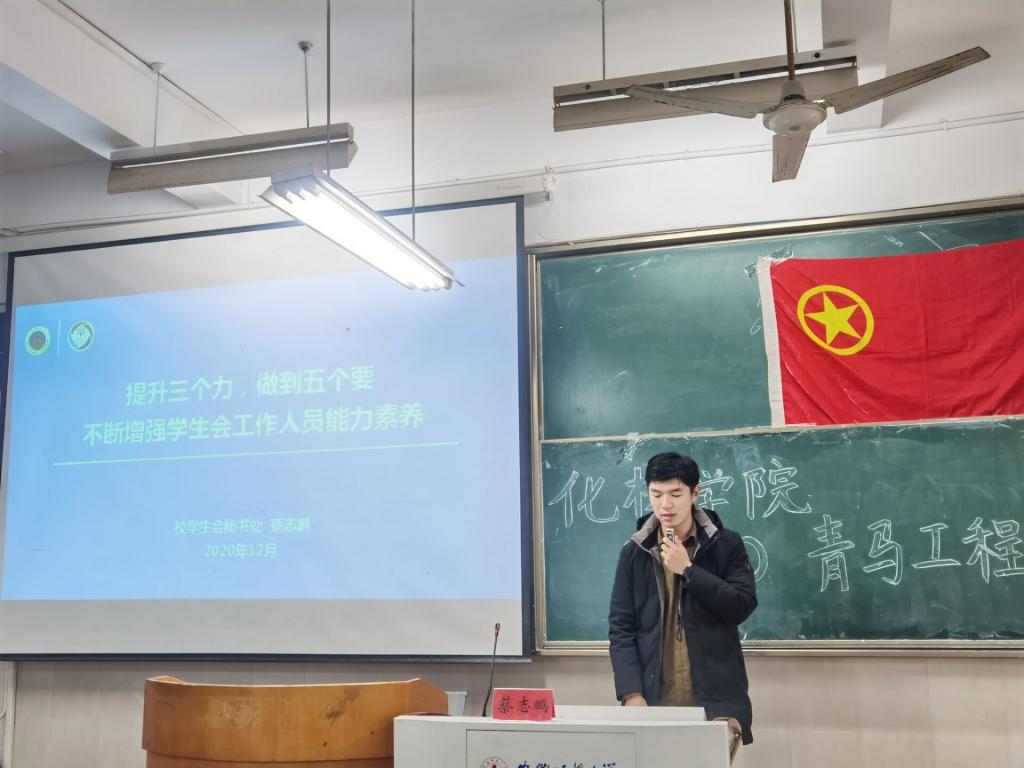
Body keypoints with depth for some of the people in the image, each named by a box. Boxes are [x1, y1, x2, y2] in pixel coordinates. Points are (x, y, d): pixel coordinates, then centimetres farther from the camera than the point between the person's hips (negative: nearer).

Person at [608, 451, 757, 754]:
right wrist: (632, 693, -10)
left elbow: (742, 606, -9)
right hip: (655, 700, 1)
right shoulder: (634, 552, 5)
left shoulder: (726, 544, 2)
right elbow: (621, 628, 2)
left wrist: (688, 570, -14)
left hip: (716, 701, -1)